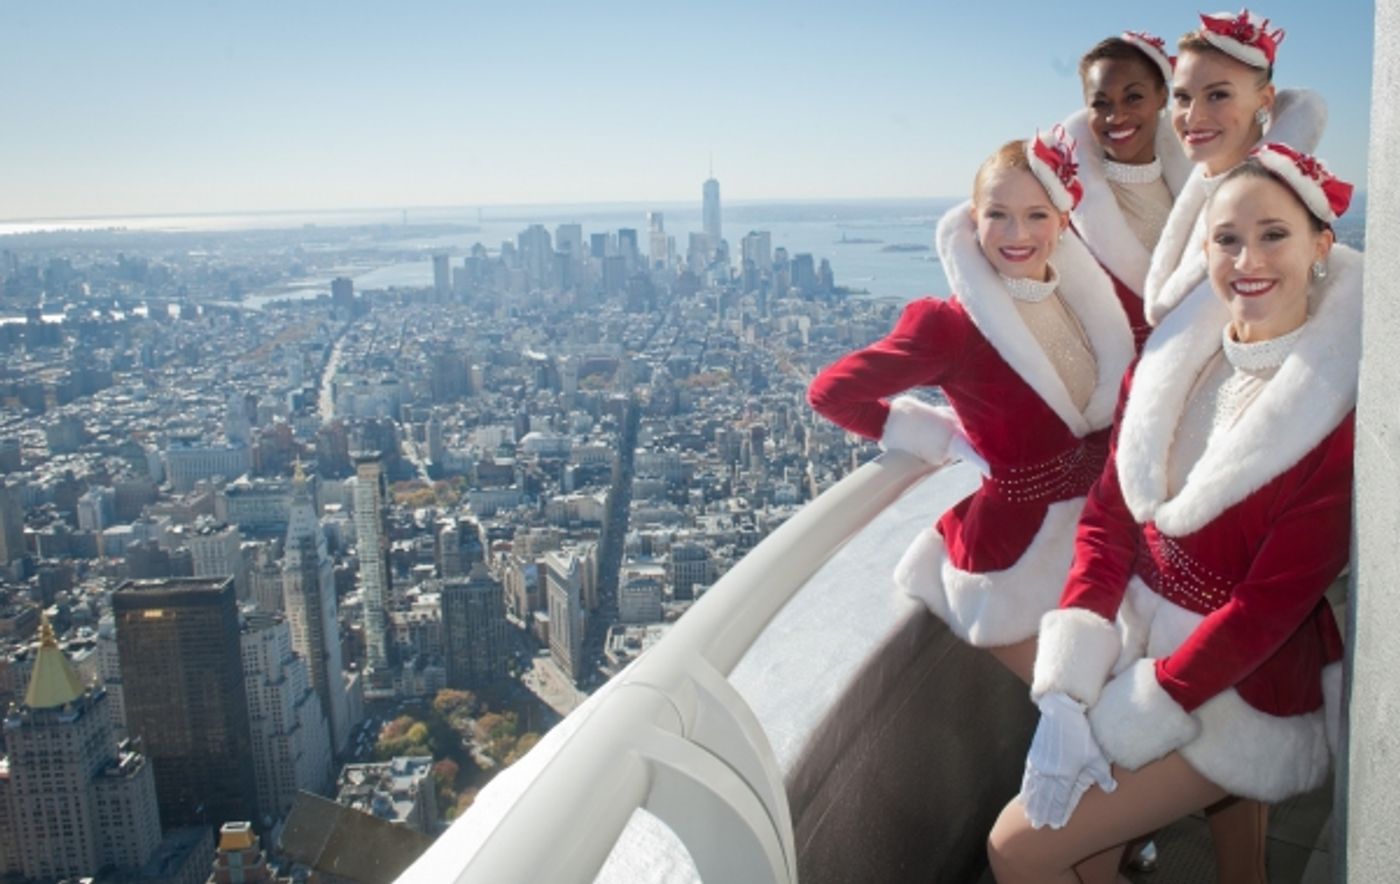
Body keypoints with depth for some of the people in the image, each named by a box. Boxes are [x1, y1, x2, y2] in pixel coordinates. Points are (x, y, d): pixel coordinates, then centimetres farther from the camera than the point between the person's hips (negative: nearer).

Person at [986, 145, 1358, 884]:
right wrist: (1063, 698, -13)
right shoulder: (1170, 361, -1)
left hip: (1241, 689, -5)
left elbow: (1272, 601, -18)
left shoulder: (1342, 410, -18)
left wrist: (1115, 726, -18)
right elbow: (1107, 520, -3)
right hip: (1138, 641, 5)